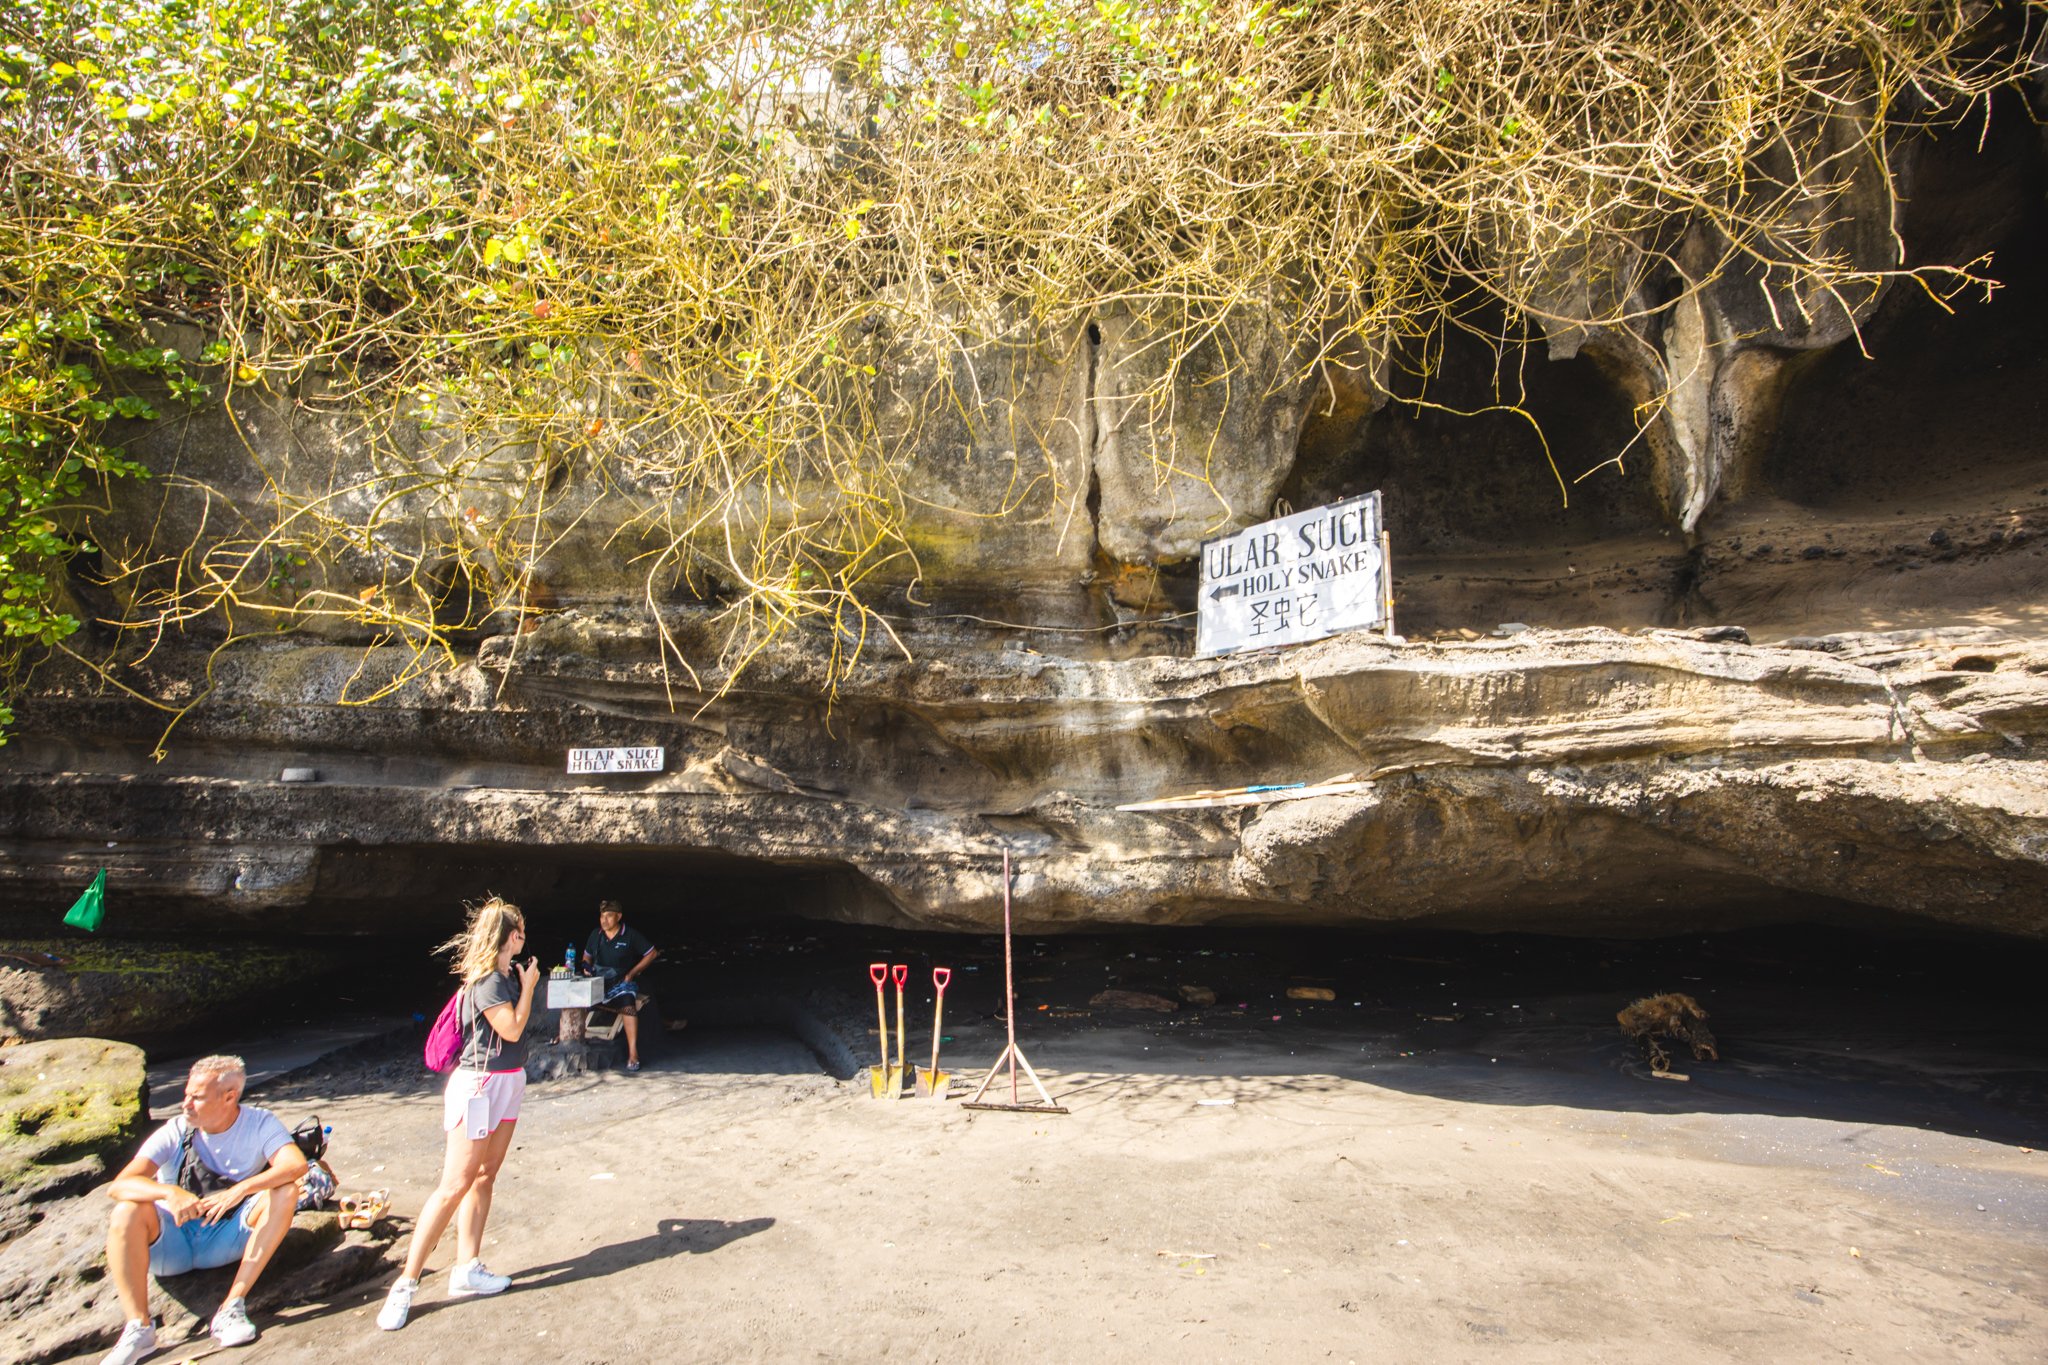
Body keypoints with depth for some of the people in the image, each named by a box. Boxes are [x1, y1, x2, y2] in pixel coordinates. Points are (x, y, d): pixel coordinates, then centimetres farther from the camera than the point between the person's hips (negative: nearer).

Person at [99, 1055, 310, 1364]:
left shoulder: (259, 1123, -10)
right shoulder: (176, 1131, -8)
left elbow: (297, 1165, -26)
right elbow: (119, 1185, -20)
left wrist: (239, 1190, -39)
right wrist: (170, 1193, -39)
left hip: (229, 1239, -1)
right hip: (173, 1241, 1)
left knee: (285, 1191, -26)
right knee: (128, 1210, -26)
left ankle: (233, 1306, -28)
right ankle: (139, 1327, -25)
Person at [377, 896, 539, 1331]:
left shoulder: (507, 975, 8)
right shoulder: (487, 980, -18)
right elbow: (512, 1029, -20)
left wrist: (525, 982, 9)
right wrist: (528, 986, -10)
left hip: (507, 1083, 9)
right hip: (480, 1085, -9)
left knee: (484, 1178, 10)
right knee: (454, 1185, -7)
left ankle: (467, 1268, 15)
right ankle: (406, 1283, 0)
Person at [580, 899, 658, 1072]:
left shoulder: (631, 935, -1)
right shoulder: (596, 935, 11)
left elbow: (652, 953, 4)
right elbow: (587, 955, 26)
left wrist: (632, 973, -3)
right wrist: (586, 965, 2)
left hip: (621, 983, -5)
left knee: (627, 1001, -35)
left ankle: (633, 1054, -36)